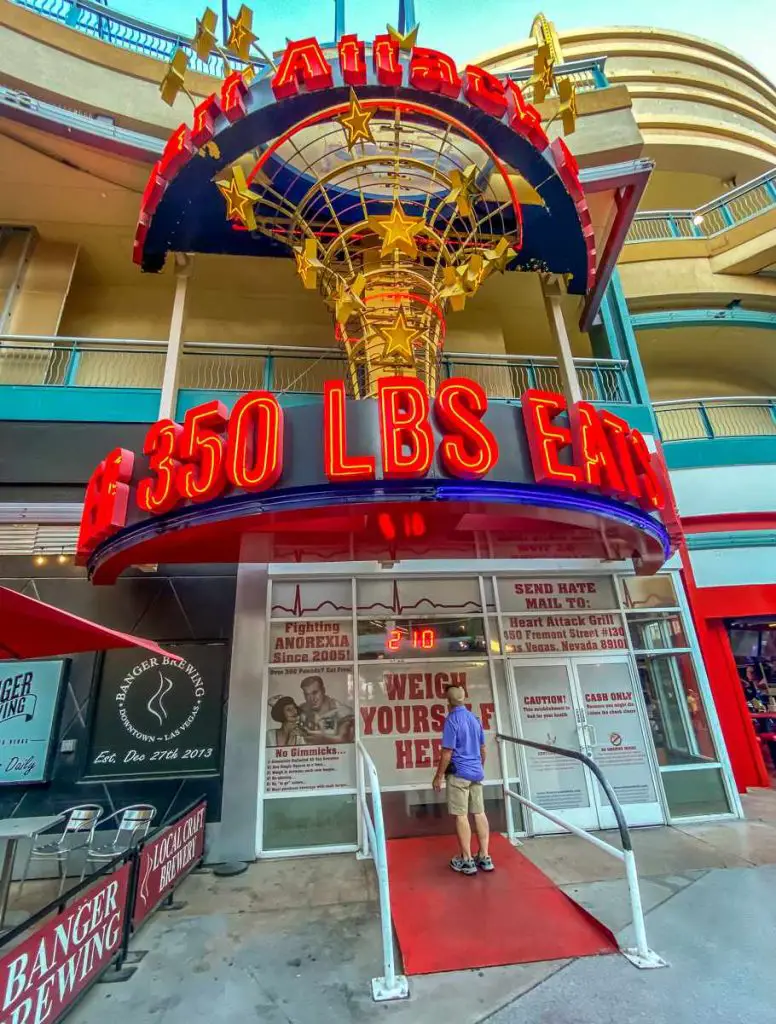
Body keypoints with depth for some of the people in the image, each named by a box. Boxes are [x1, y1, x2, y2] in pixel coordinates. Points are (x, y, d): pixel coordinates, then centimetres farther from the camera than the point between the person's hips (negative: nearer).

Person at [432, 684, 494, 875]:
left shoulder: (451, 720, -16)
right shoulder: (475, 718, 6)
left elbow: (447, 753, -17)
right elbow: (483, 748, 15)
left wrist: (439, 776, -8)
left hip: (459, 773, -7)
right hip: (476, 772, 7)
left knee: (461, 816, 2)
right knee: (479, 813, 12)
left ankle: (467, 861, 10)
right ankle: (485, 857, 19)